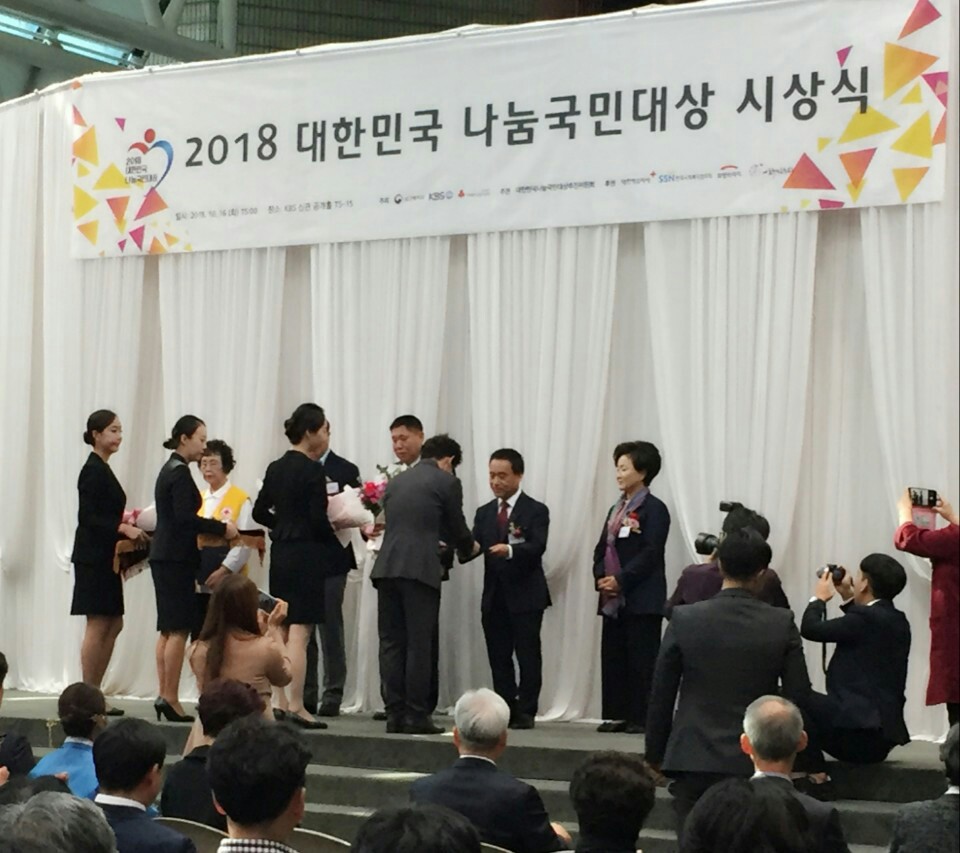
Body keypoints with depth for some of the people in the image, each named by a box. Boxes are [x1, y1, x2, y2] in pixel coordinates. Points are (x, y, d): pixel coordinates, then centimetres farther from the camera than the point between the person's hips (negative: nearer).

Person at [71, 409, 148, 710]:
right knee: (98, 625, -6)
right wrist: (124, 528, -26)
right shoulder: (93, 471, -13)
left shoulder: (102, 469, 16)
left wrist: (126, 522, 13)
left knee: (113, 625, 11)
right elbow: (88, 517, -20)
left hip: (105, 558, 10)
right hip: (94, 558, -10)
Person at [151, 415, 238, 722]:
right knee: (179, 629, -7)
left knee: (168, 629, 11)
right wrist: (222, 528, -14)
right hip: (176, 558, -10)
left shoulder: (170, 470, 16)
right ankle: (170, 698, -6)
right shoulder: (180, 472, -13)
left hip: (165, 556, 10)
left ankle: (164, 696, 13)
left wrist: (215, 526, 12)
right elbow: (185, 518, -20)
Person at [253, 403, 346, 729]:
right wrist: (337, 550, -3)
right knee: (300, 631, -7)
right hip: (306, 555, -8)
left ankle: (283, 702, 17)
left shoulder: (275, 468, 10)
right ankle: (296, 705, -7)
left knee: (281, 631, 12)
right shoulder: (313, 471, -13)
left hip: (280, 554, 8)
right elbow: (319, 520, -17)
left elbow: (259, 512, 14)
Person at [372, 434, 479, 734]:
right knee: (419, 645, -1)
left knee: (391, 642, 7)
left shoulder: (396, 481, 19)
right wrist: (470, 548, 29)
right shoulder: (447, 482, 2)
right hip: (421, 570, -5)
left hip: (387, 567, 5)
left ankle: (395, 714, 8)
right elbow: (457, 529, 6)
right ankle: (417, 715, -1)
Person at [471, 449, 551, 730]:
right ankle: (506, 710, 12)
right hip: (494, 596, 5)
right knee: (498, 657, 6)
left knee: (527, 655, -4)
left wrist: (510, 550, -34)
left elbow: (537, 547, -16)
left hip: (525, 596, -5)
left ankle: (526, 712, 1)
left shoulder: (536, 511, -1)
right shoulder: (484, 513, 15)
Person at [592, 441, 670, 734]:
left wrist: (621, 580, -19)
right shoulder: (616, 509, 18)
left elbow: (650, 553, -16)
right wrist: (601, 577, -3)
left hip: (642, 598, -8)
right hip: (613, 598, 8)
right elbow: (601, 548, 16)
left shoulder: (653, 509, -7)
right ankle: (617, 715, 13)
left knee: (642, 658, -4)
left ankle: (643, 717, -1)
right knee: (613, 657, 8)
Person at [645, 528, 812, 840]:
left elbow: (661, 696, 1)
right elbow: (798, 697, -1)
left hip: (693, 760, -1)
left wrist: (655, 755, 13)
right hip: (753, 763, 1)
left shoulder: (684, 620, -5)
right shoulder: (782, 624, -4)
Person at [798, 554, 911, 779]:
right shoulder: (895, 621, 12)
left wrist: (819, 598, 8)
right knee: (805, 702, 21)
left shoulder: (866, 618, -15)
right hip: (881, 735, 10)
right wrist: (847, 599, 28)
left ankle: (814, 772, -6)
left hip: (862, 731, -10)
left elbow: (810, 629, -10)